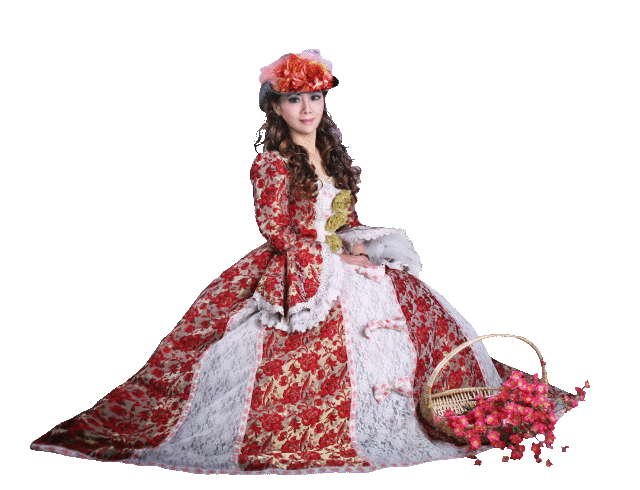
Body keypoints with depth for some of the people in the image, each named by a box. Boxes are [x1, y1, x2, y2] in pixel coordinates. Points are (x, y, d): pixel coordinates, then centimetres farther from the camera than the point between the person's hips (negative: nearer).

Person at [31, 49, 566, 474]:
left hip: (347, 264, 7)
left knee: (426, 317, 1)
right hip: (298, 275, -7)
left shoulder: (334, 157, 15)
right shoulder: (271, 163, -7)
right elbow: (277, 231, -12)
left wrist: (361, 244, -3)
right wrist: (333, 258, -14)